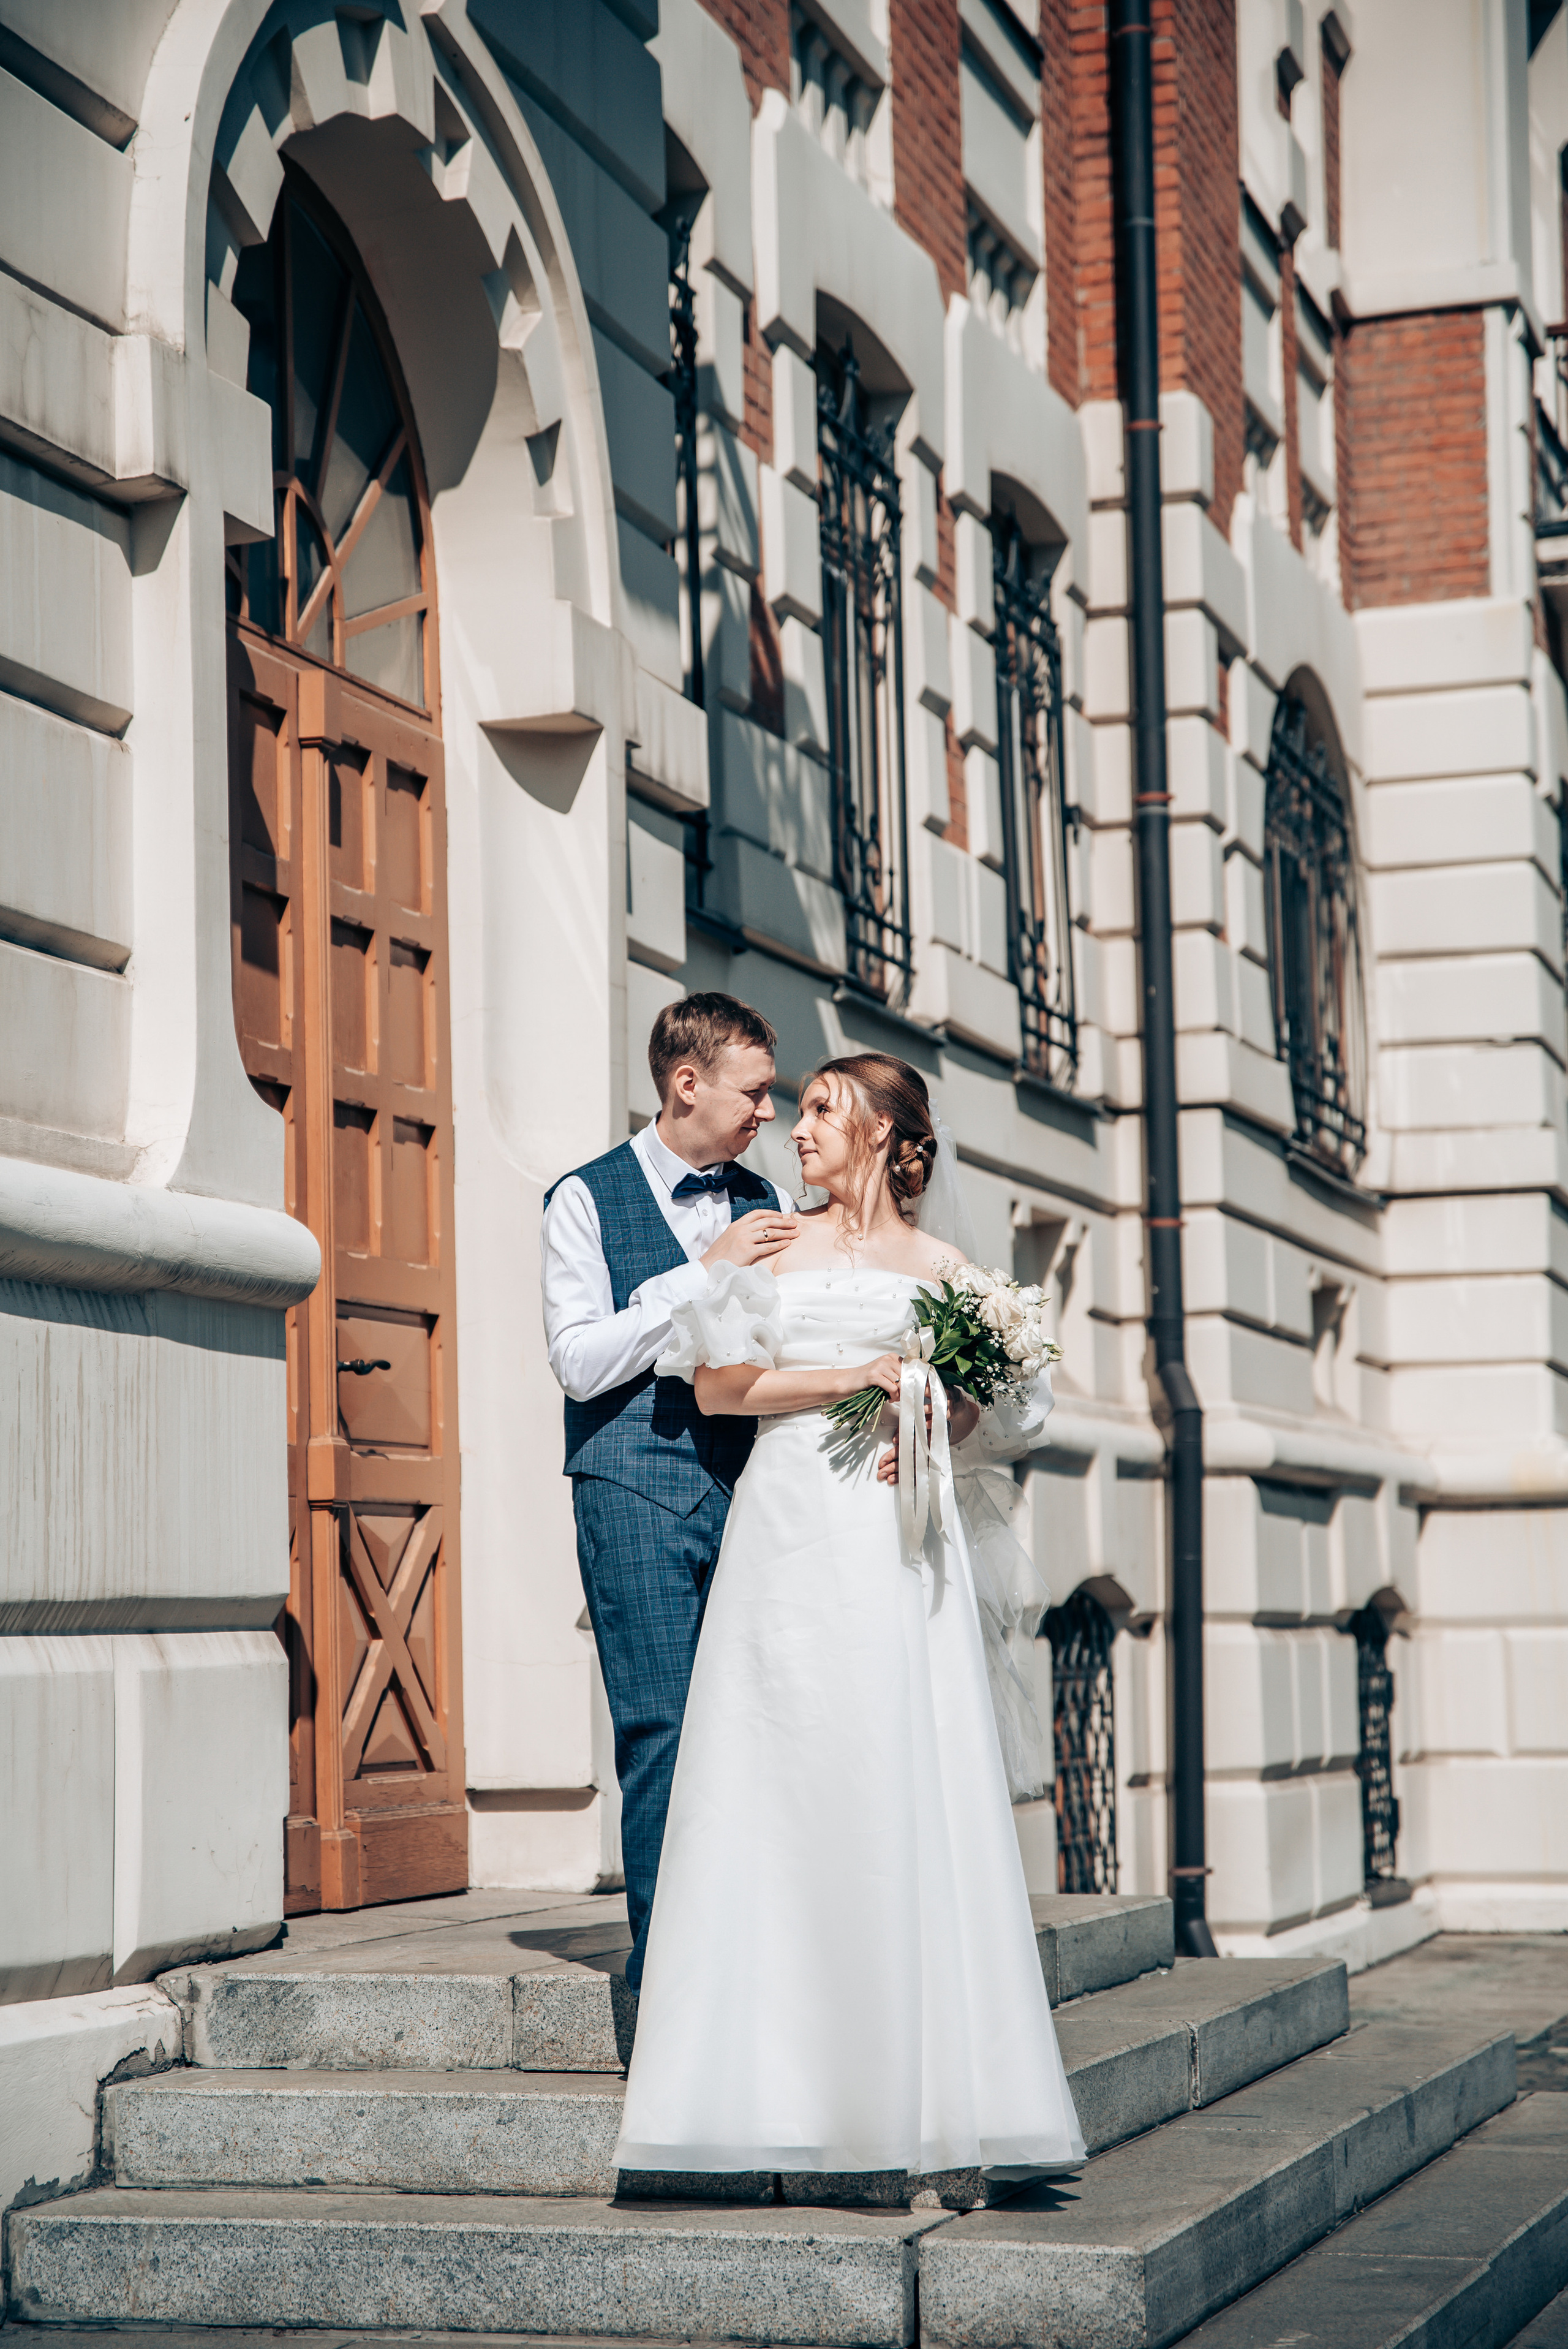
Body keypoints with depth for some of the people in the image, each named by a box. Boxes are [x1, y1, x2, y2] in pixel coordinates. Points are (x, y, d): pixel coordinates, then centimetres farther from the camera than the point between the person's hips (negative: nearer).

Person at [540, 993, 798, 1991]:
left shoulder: (768, 1205, 16)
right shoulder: (588, 1200, 2)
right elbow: (580, 1361, -7)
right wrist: (703, 1273, -11)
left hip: (749, 1488, 4)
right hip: (638, 1490, -4)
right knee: (662, 1731, -7)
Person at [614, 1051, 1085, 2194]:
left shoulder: (941, 1266, 14)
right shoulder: (774, 1247, 12)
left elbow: (972, 1402, 20)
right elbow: (717, 1384, 2)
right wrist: (855, 1376, -6)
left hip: (901, 1542, 1)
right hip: (796, 1532, -1)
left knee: (911, 1795, -5)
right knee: (799, 1796, -6)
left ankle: (928, 2111, -3)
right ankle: (819, 2121, -3)